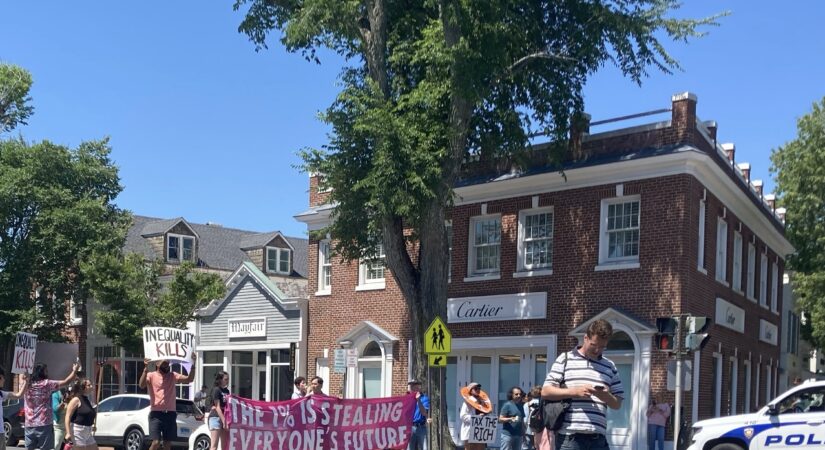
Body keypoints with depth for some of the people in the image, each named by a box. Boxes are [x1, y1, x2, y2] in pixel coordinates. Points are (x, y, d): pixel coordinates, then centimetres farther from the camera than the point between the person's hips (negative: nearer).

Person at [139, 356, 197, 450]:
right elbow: (141, 385, -20)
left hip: (170, 414, 4)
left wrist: (193, 364, -14)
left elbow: (189, 379, -1)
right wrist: (146, 368, -32)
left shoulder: (173, 376, 10)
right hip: (156, 414, -4)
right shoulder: (151, 376, -1)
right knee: (156, 442, -13)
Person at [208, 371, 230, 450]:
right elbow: (217, 407, -14)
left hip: (224, 418, 8)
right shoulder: (216, 390, -8)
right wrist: (224, 421, -19)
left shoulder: (226, 391, 14)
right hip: (216, 417, -8)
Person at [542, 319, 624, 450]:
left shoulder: (609, 366, 15)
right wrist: (574, 392, -13)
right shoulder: (565, 359, 5)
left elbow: (617, 404, 15)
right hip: (569, 437, -3)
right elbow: (545, 391, 0)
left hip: (597, 438, 3)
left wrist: (605, 396, -8)